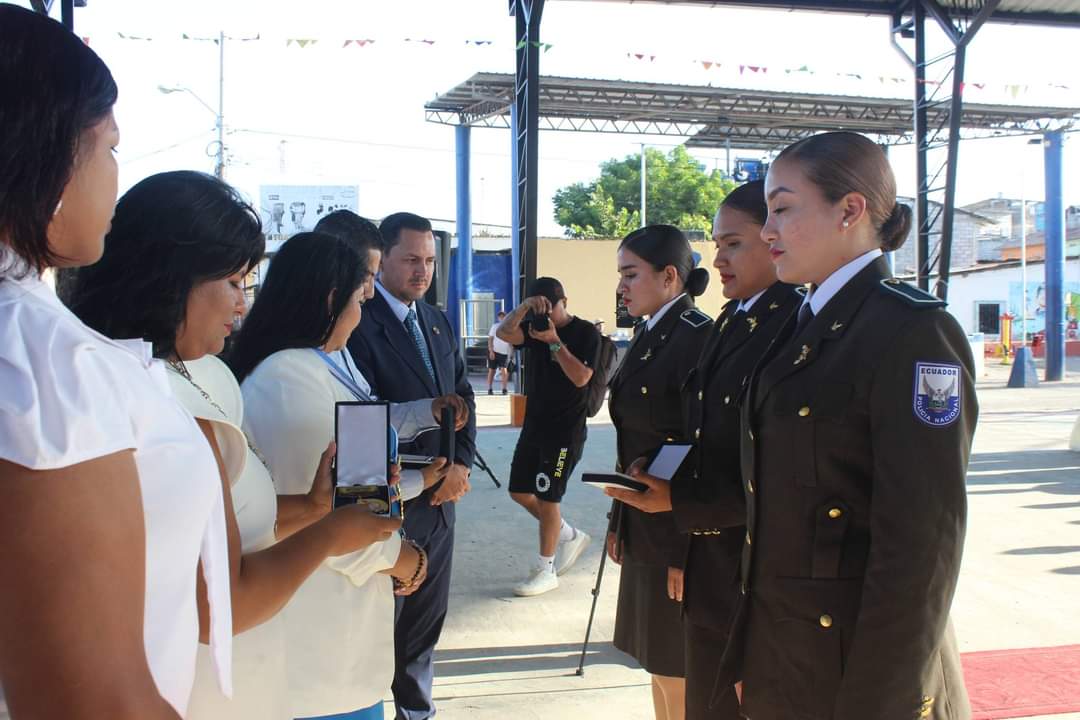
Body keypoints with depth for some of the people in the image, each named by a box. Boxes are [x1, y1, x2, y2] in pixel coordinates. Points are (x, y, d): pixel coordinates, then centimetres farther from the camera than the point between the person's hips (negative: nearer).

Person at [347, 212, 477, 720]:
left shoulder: (438, 322, 11)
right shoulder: (358, 322, -14)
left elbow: (462, 395, 13)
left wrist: (461, 464, -1)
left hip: (439, 496, 7)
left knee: (426, 619, 17)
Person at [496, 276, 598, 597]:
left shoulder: (586, 332, -9)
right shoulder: (534, 328, 6)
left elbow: (581, 377, -19)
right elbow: (503, 332, -12)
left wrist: (555, 341, -24)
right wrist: (524, 306, -26)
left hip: (566, 430, -7)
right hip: (534, 425, 7)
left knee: (546, 497, -4)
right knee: (519, 491, 11)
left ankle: (545, 571, 9)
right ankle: (570, 536, 30)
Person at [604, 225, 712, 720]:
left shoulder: (699, 338, -17)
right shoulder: (648, 337, 11)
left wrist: (690, 548, -20)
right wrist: (619, 521, 17)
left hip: (680, 531, -9)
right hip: (643, 527, 9)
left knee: (679, 674, 3)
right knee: (658, 662, 18)